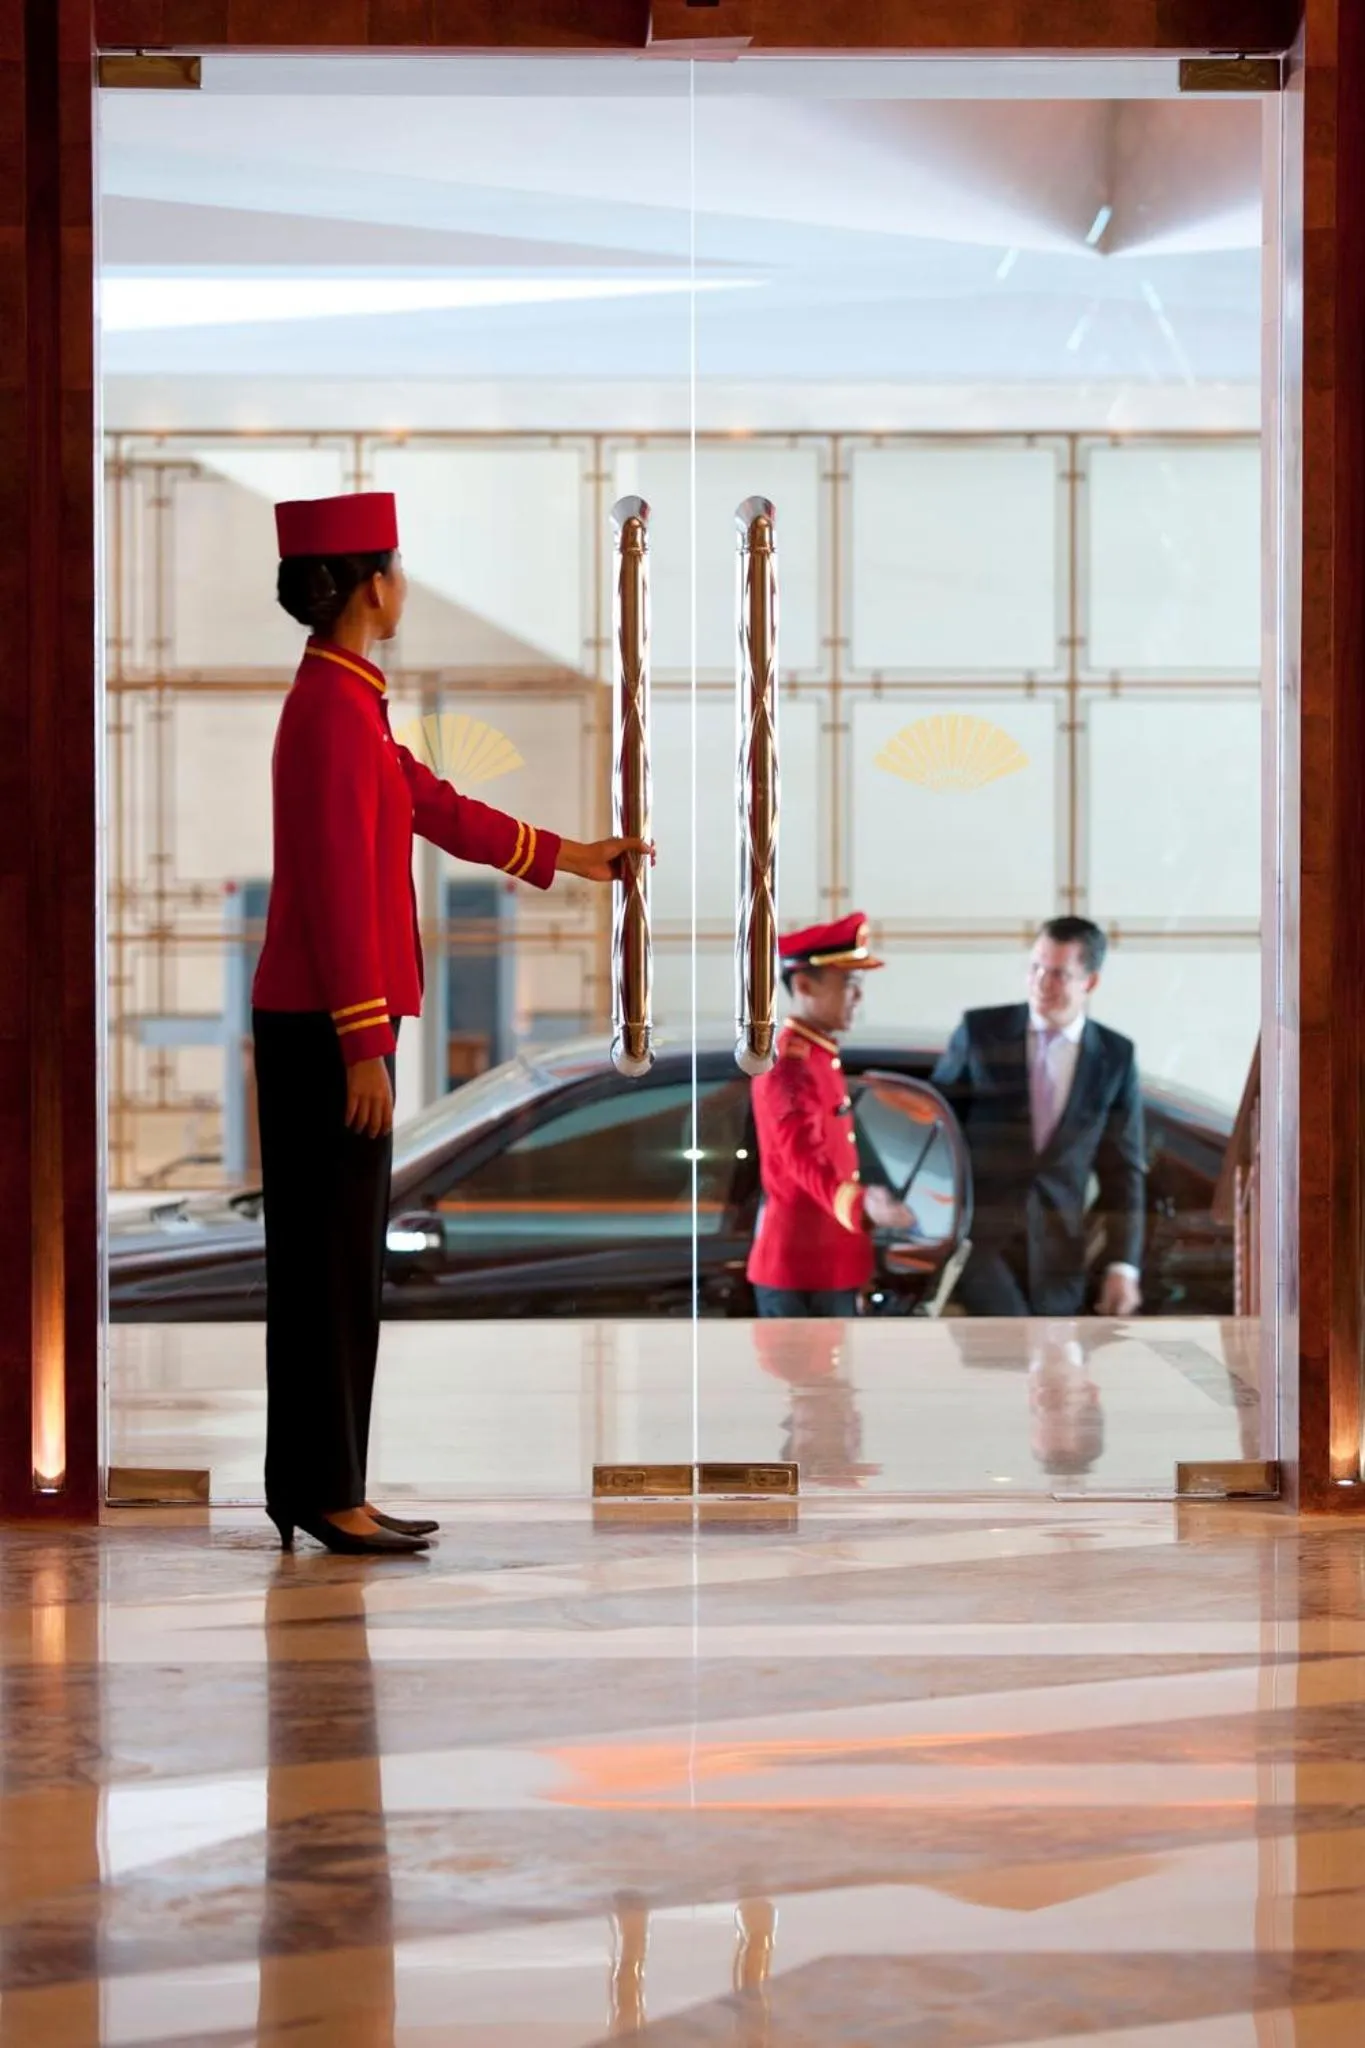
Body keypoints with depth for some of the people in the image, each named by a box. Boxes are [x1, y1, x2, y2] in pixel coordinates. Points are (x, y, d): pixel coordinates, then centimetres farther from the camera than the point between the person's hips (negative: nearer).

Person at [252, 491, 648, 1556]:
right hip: (328, 1027, -10)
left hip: (321, 1021, 10)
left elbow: (433, 804, 27)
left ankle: (322, 1487, 19)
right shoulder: (334, 710, -17)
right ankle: (323, 1494, 3)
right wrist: (364, 1045, -21)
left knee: (337, 1258, 13)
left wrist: (567, 856, 36)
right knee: (332, 1258, -4)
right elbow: (339, 888, -20)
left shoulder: (345, 700, 14)